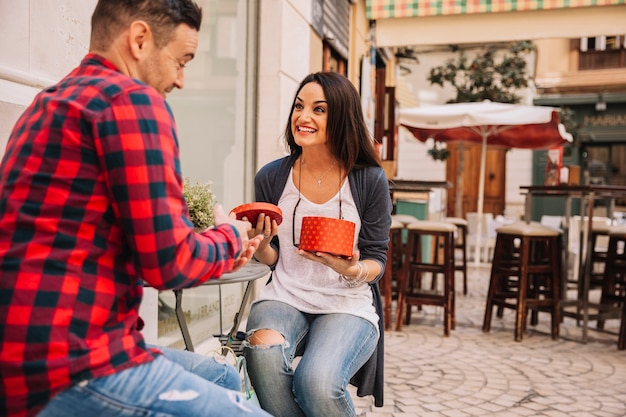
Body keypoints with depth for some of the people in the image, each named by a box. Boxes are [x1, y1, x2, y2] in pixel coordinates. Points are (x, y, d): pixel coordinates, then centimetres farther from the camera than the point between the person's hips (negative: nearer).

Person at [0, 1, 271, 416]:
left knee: (221, 378, 22)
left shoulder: (54, 100, 17)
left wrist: (219, 254, 17)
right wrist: (229, 237, 3)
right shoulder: (132, 99, -13)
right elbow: (168, 262, -18)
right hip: (72, 370, -10)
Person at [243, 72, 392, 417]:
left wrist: (351, 270, -22)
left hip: (348, 303, -1)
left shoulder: (370, 180, -5)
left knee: (316, 382, -28)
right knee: (263, 350, -32)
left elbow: (377, 261, 0)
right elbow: (270, 259, 8)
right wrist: (260, 245, -15)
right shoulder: (271, 178, 1)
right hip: (284, 296, 2)